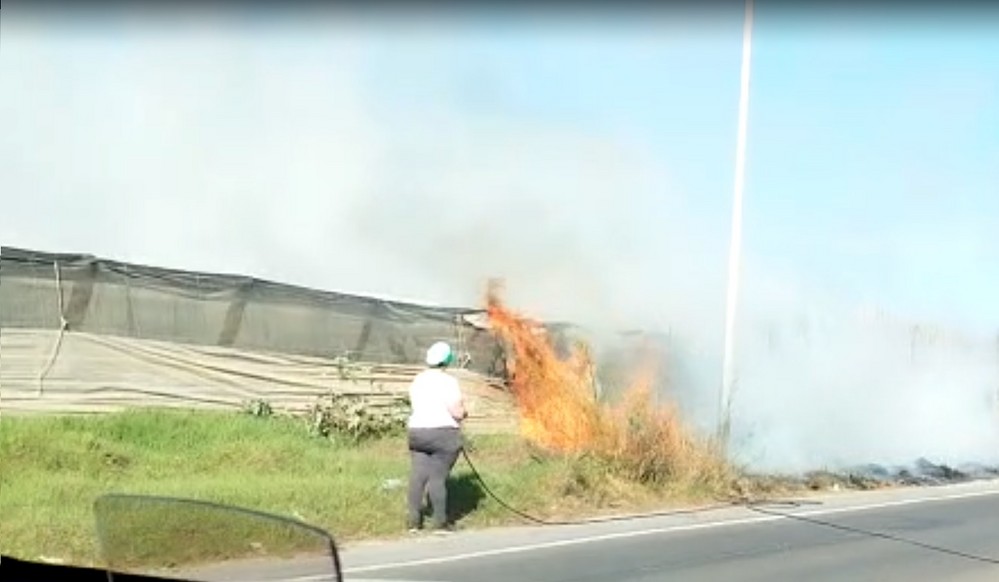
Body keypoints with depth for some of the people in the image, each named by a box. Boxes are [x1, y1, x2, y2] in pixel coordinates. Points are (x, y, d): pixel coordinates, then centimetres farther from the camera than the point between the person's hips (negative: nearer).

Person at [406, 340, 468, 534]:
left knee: (417, 476, 6)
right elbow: (457, 412, -15)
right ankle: (440, 522, 3)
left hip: (417, 432, 6)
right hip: (444, 434, -6)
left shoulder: (417, 381, 9)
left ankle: (414, 520, 6)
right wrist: (464, 413, 7)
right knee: (438, 477, -3)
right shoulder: (448, 381, -12)